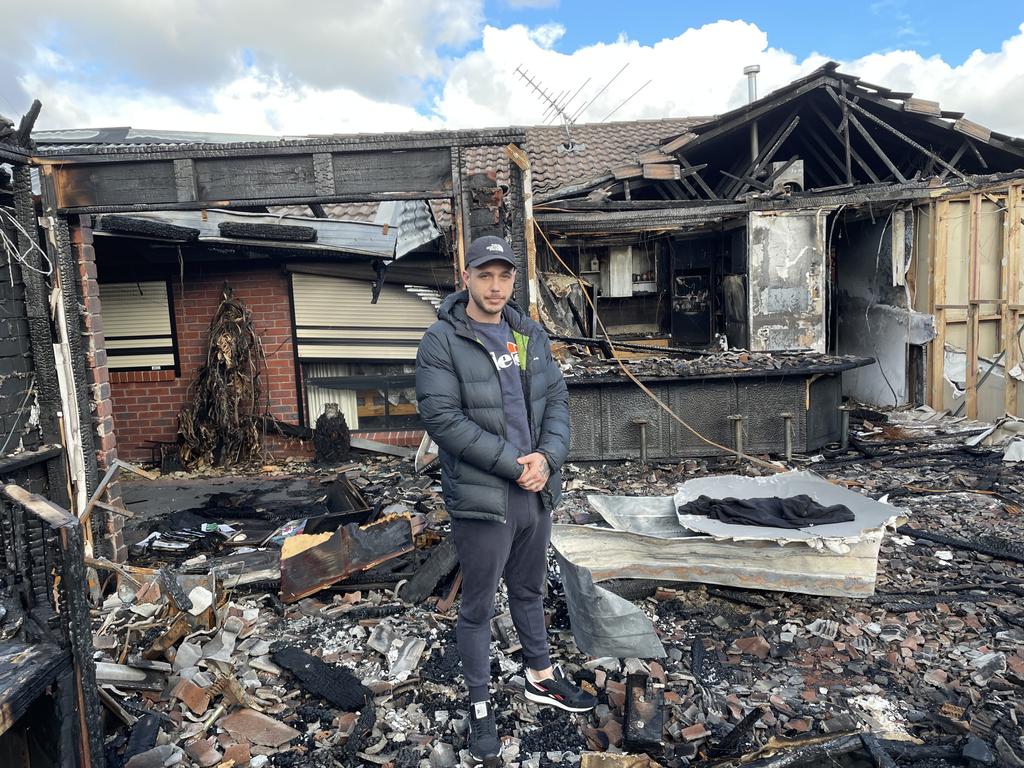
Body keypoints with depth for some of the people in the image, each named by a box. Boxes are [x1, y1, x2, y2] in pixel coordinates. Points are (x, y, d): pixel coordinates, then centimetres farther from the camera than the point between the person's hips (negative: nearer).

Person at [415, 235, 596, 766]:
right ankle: (480, 705, 28)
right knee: (478, 607, 9)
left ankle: (541, 677, 44)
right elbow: (443, 418, -19)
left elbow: (557, 400, 6)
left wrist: (547, 456, -12)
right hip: (480, 497, -6)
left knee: (529, 590, 24)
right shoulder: (442, 341, -12)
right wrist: (513, 464, -19)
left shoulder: (531, 335, 7)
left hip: (537, 490, 6)